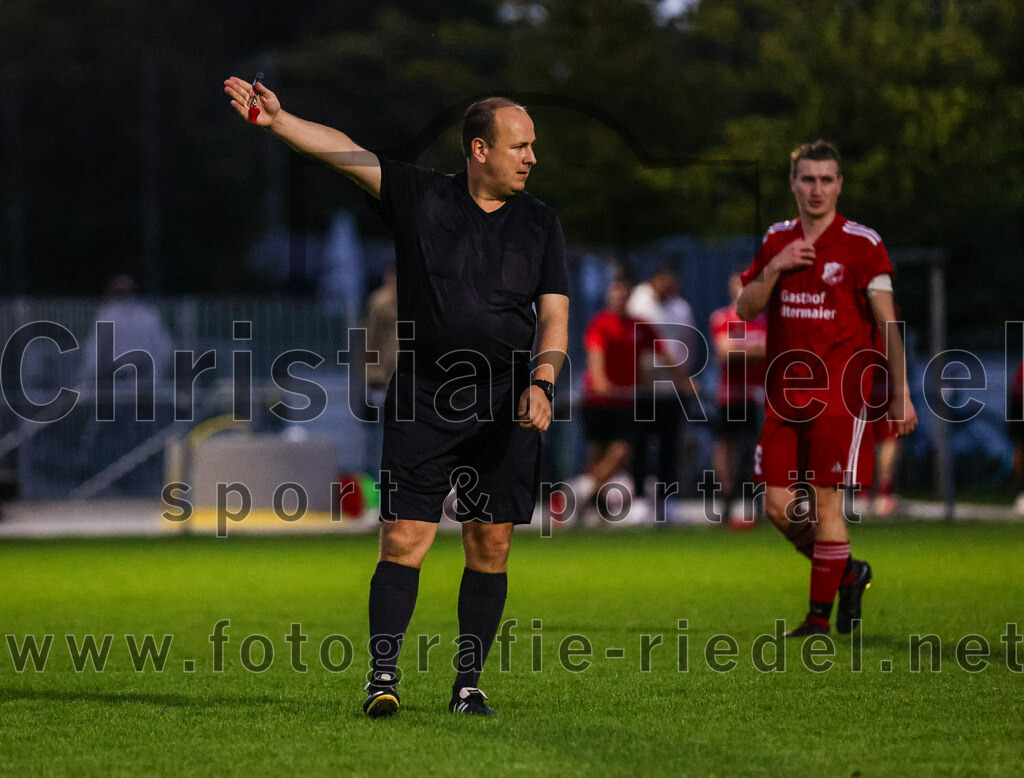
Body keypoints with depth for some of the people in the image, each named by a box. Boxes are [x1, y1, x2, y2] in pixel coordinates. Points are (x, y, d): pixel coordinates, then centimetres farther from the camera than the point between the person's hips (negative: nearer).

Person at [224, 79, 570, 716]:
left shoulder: (540, 223, 8)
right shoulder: (421, 198, 2)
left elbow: (554, 316, 3)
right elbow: (345, 152, -5)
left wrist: (542, 381, -13)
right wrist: (277, 119, -17)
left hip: (505, 407, 2)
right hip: (422, 399, -2)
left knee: (491, 546, 2)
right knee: (403, 538, -9)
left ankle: (469, 683, 10)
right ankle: (383, 675, -6)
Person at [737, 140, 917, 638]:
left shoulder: (862, 244, -4)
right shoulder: (776, 241, 11)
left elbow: (886, 323, -3)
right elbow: (745, 309, 8)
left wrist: (900, 393, -6)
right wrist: (773, 269, -9)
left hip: (839, 395, -5)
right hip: (785, 393, 5)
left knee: (825, 503, -6)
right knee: (778, 506, 2)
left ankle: (820, 616, 3)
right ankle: (846, 572, 25)